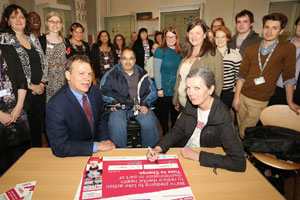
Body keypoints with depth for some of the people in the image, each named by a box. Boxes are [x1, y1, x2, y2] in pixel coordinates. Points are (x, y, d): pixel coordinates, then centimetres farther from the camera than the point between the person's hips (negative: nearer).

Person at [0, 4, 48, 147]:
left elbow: (43, 62, 13)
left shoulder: (33, 38, 13)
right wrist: (32, 86, -12)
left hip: (40, 90, 5)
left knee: (38, 125, 14)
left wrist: (42, 83, 0)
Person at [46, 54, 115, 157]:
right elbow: (59, 147, -20)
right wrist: (97, 146, -21)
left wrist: (104, 141, -6)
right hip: (73, 156, -4)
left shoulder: (95, 91, -4)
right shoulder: (55, 105, -20)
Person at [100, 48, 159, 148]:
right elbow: (103, 90, 9)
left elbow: (152, 91, 14)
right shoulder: (112, 74, 16)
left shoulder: (142, 74, 21)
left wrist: (145, 104, -3)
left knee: (149, 122, -29)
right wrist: (114, 102, -6)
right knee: (117, 124, -33)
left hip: (140, 106, 1)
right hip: (119, 106, -1)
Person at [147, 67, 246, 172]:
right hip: (183, 155, 4)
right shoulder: (191, 105, -8)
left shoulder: (222, 118, -27)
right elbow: (177, 131, 0)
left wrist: (199, 155, -26)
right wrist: (158, 148, -17)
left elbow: (240, 163, -29)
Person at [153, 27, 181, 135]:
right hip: (165, 90, -4)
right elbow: (156, 71, -9)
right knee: (164, 114, 9)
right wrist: (159, 89, -12)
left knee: (176, 114, 16)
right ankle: (165, 134, 29)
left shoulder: (181, 51, 5)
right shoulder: (160, 51, -7)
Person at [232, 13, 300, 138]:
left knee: (245, 134, 0)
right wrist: (236, 97, -3)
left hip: (260, 101, -3)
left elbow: (288, 76, -2)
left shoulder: (288, 49, -5)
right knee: (240, 127, 14)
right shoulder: (250, 50, 3)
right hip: (242, 96, 3)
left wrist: (290, 102, 2)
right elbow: (241, 75, 2)